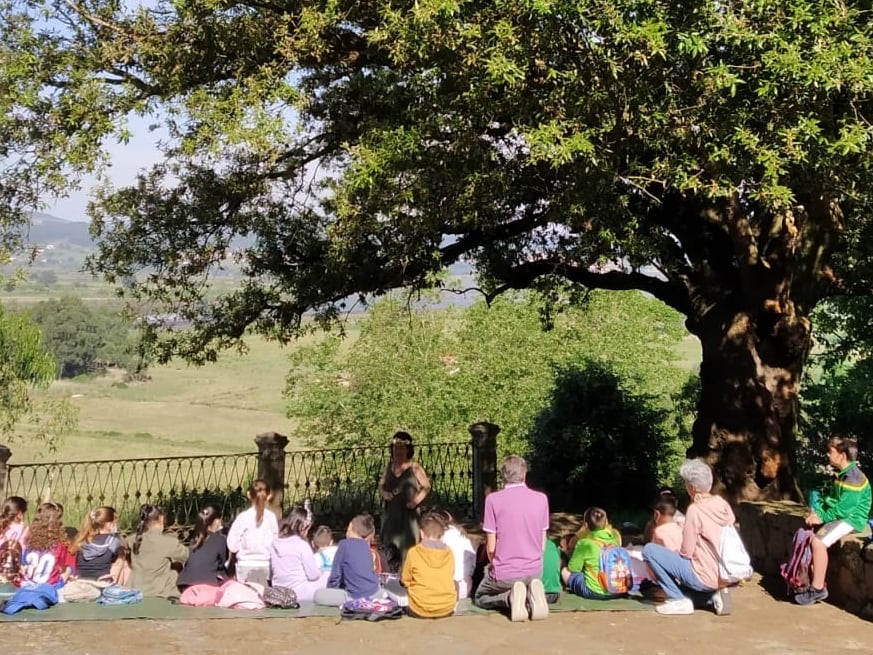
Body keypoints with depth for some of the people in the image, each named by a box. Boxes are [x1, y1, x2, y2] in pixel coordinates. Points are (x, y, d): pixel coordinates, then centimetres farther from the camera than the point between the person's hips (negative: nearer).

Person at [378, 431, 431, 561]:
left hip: (408, 515, -4)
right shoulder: (389, 466, 10)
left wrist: (416, 500, -13)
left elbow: (426, 487, 1)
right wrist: (384, 493, -3)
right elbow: (381, 485, 18)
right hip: (391, 514, 4)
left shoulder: (414, 467, -3)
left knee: (407, 548, -8)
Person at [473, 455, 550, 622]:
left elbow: (490, 547, -8)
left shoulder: (493, 499, -12)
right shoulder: (541, 499, -3)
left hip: (504, 573, -3)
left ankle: (510, 598, -6)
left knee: (480, 598, 26)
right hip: (534, 572, 3)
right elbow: (542, 545, 3)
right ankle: (531, 596, -1)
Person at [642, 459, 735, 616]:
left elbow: (686, 553, -14)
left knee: (649, 550, -6)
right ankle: (712, 597, 10)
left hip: (704, 577, -8)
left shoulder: (695, 510, -19)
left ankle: (679, 600, -4)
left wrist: (676, 554, 5)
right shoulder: (723, 504, 2)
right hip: (725, 576, 8)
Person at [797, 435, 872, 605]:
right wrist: (816, 512, -5)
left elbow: (844, 508, -24)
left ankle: (817, 589, -17)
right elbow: (829, 498, 11)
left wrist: (822, 518, -16)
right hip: (839, 516, 10)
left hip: (851, 519, -10)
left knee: (819, 541, -26)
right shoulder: (841, 474, 11)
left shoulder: (853, 478, -21)